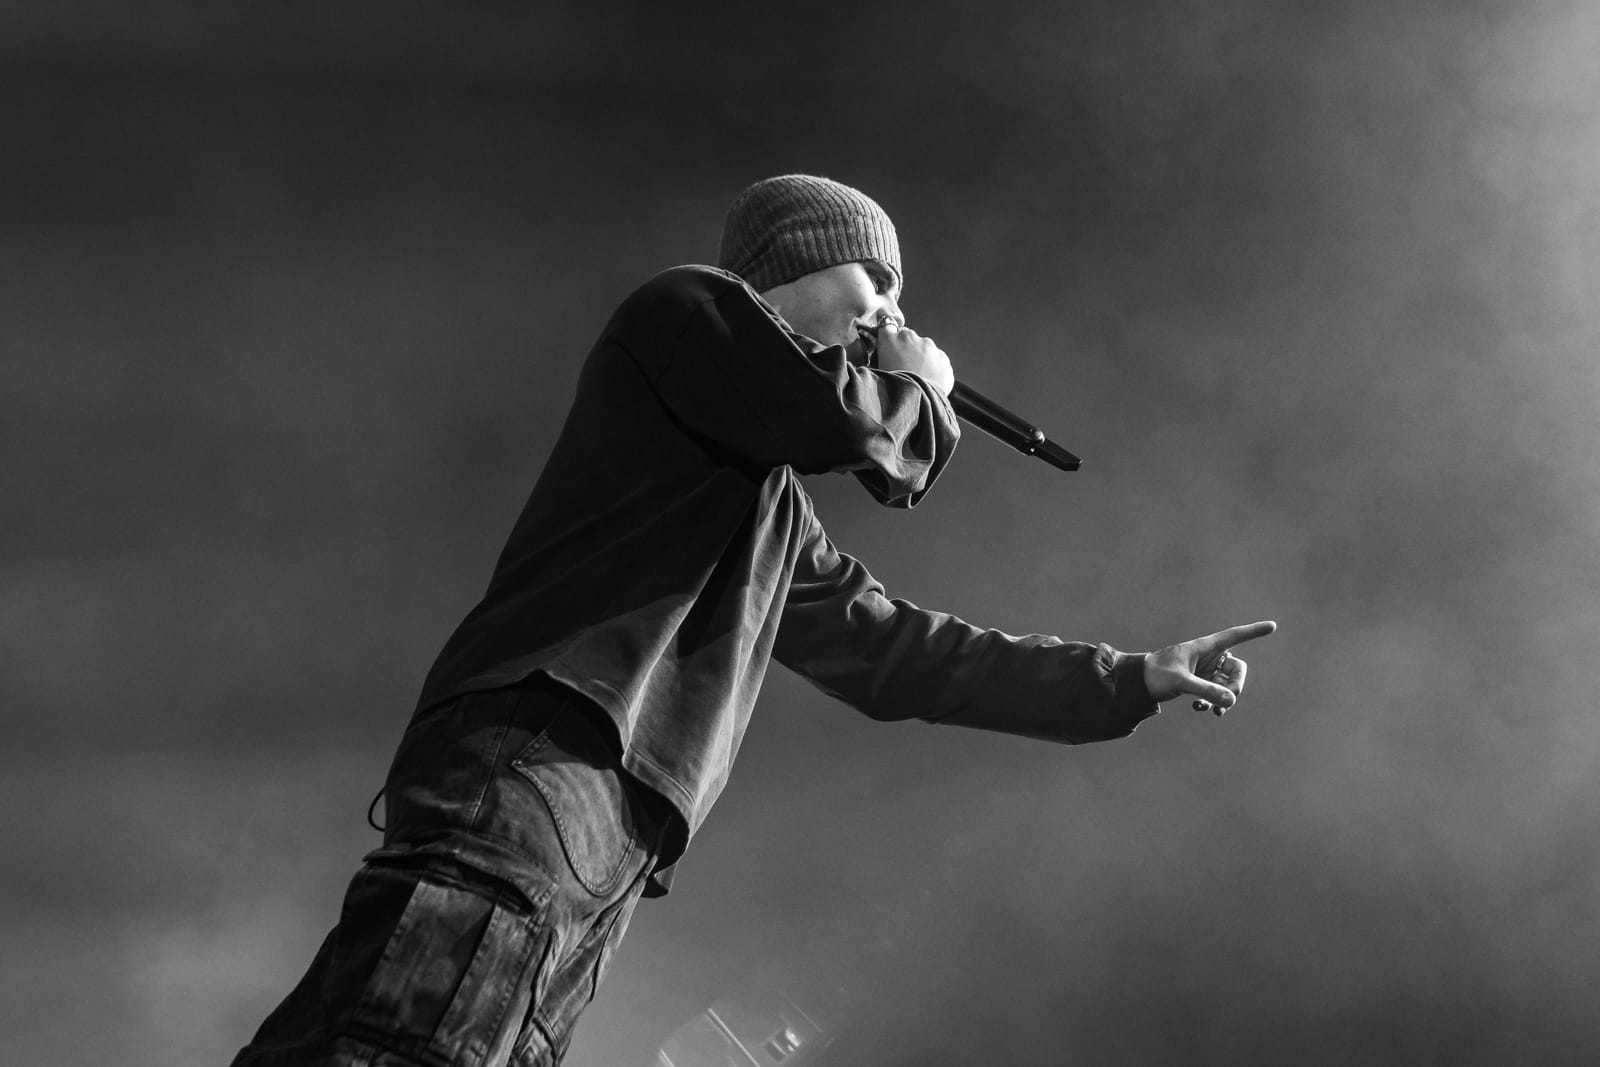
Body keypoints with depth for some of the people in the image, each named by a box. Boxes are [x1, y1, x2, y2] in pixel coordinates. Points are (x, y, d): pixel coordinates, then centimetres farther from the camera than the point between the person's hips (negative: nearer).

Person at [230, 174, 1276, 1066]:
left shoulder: (781, 521, 36)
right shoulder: (688, 310, 14)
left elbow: (894, 651, 41)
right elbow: (853, 418, -3)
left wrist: (1131, 679, 44)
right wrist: (920, 380, 21)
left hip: (611, 838, 8)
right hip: (540, 751, -8)